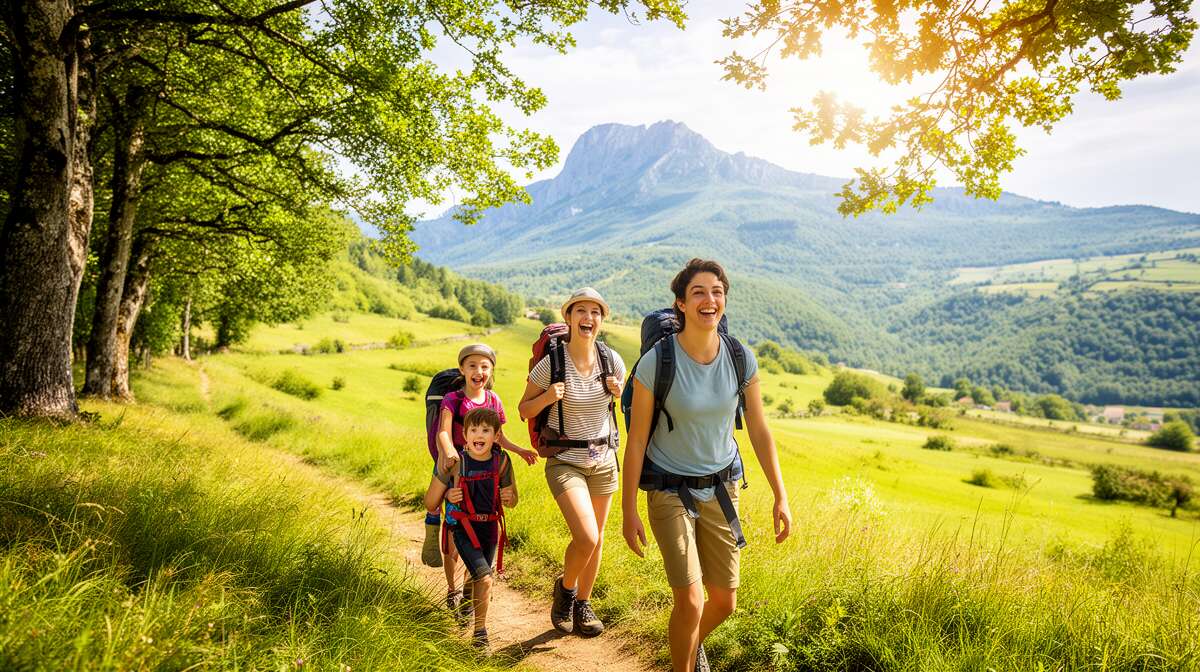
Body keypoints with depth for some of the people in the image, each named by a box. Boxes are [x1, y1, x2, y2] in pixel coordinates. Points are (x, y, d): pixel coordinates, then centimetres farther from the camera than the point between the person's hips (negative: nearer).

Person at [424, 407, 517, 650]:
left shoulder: (501, 461, -9)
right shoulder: (455, 463, -16)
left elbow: (512, 500, 5)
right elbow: (430, 501, -7)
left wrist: (509, 498, -18)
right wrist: (448, 495, -26)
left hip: (490, 527, 4)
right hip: (464, 529, -4)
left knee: (480, 577, 17)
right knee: (484, 578, -16)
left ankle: (467, 608, 47)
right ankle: (480, 630, 3)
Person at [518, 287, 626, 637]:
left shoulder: (612, 360, -5)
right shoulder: (550, 364, -14)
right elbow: (524, 410, -2)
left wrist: (618, 394, -9)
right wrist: (547, 398, -22)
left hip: (603, 460, 4)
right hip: (564, 461, -4)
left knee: (597, 539, 13)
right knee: (586, 538, -17)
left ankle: (583, 604, 35)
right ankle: (565, 587, 15)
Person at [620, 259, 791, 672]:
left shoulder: (740, 358, -9)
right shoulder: (656, 361, -19)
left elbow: (759, 431, 0)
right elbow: (636, 439, -12)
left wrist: (780, 497, 0)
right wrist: (629, 511, -9)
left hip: (721, 487, 4)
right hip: (669, 490, -4)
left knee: (724, 603, 12)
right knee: (690, 603, -10)